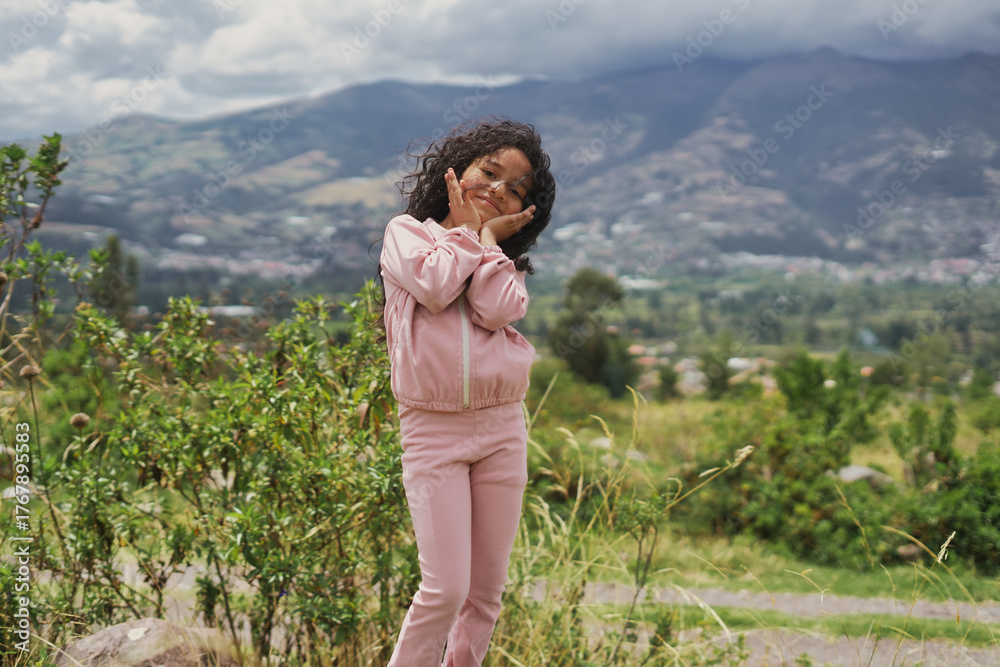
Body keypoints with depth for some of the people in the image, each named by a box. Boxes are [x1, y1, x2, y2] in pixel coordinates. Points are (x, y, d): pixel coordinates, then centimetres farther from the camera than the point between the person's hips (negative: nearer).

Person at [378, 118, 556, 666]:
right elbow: (434, 286, -12)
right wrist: (464, 228, 3)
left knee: (487, 589, 7)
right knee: (445, 589, -10)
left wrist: (486, 232, 3)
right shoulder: (406, 231, 8)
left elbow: (496, 310, -7)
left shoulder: (505, 259, 16)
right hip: (432, 430, -4)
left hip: (502, 428, 4)